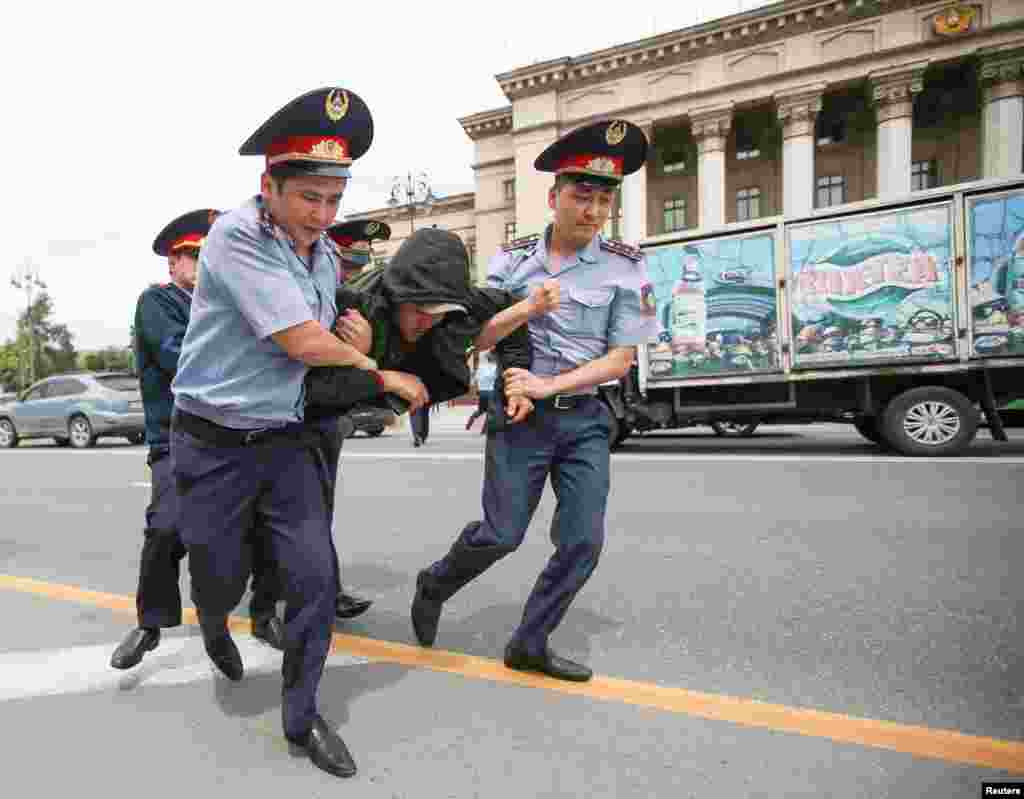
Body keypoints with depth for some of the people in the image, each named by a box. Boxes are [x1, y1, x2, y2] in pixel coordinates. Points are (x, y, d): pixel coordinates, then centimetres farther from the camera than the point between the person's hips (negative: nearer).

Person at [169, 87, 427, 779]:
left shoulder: (327, 254, 6)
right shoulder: (236, 236, -16)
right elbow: (302, 342, -22)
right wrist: (382, 375, -10)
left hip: (289, 441, 5)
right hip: (215, 443, -4)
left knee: (315, 574, -2)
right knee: (222, 577, 11)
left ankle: (302, 715, 19)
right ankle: (214, 626, 50)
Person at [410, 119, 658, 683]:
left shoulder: (626, 268, -2)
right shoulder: (512, 261, 1)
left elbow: (621, 359, -6)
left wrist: (548, 385, -15)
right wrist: (529, 304, -15)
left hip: (586, 419, 2)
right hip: (520, 414, -1)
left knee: (582, 542, 0)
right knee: (501, 534, 0)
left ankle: (529, 645, 22)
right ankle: (434, 585, 32)